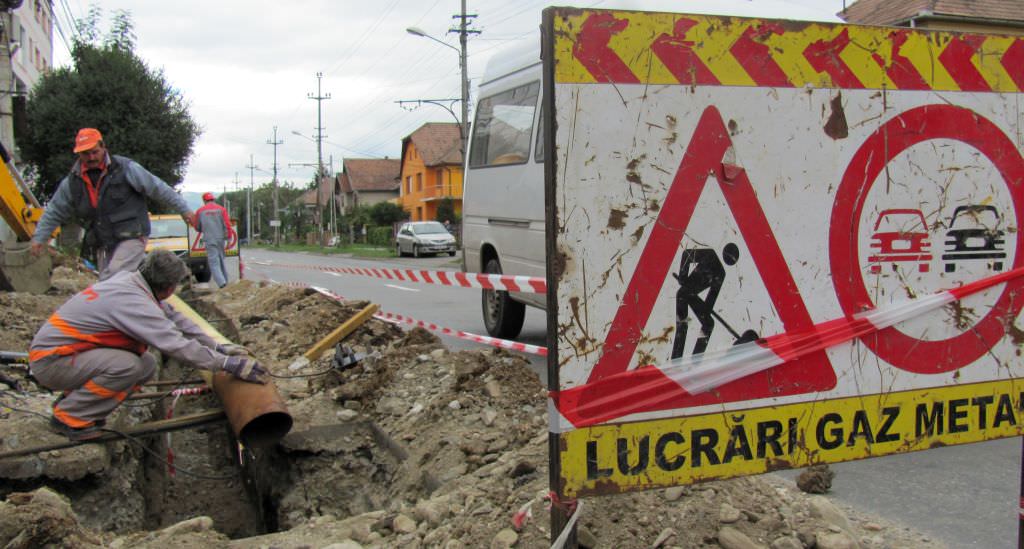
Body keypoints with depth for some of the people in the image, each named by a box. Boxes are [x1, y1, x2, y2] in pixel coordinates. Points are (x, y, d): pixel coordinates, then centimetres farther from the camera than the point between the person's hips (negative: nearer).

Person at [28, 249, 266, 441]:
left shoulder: (129, 280, 1)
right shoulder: (132, 301, -27)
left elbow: (175, 319, 8)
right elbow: (176, 344, -28)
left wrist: (217, 347, 9)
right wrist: (227, 364, -22)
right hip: (49, 362, -9)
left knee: (147, 365, 2)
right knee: (127, 365, -28)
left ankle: (74, 400, 12)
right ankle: (68, 416, -9)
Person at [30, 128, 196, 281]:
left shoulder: (125, 168, -5)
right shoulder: (72, 182, 8)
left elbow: (158, 189, -2)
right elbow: (54, 212, 17)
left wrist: (184, 209, -2)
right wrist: (39, 238, 10)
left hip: (131, 238, -6)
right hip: (103, 246, 6)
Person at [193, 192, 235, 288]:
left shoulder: (200, 211, 3)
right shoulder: (221, 209, 2)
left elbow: (197, 228, 12)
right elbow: (227, 224, -5)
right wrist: (229, 236, 2)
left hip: (209, 239, -2)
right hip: (221, 238, 2)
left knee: (214, 262, -5)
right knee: (221, 260, 19)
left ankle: (222, 283, -21)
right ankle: (225, 281, 24)